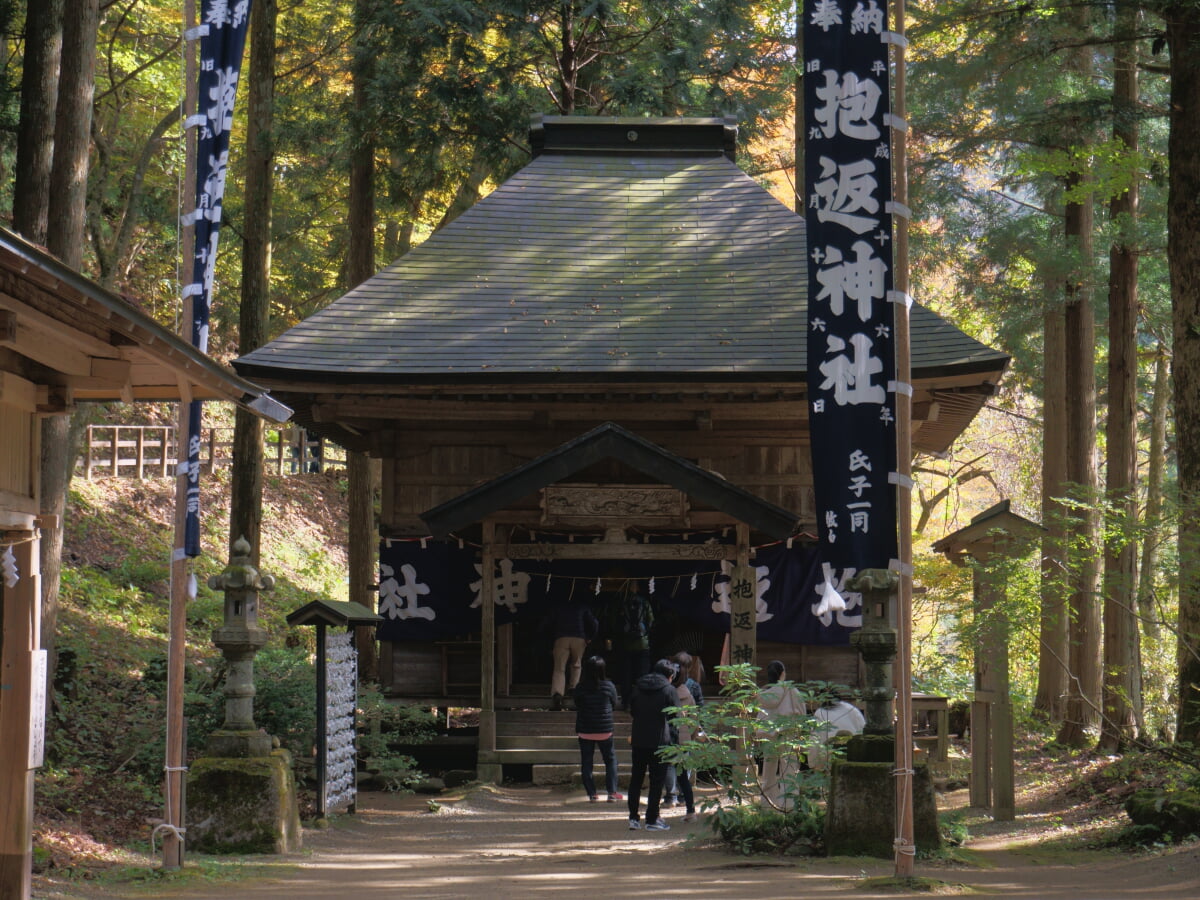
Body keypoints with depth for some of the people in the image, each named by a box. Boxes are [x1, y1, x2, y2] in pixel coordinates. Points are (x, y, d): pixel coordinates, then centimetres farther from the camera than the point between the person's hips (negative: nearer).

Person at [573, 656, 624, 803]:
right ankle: (612, 793, 10)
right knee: (610, 760, 13)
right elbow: (614, 705, 4)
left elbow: (577, 706, 4)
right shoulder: (609, 686, -9)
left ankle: (592, 794, 8)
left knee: (586, 762, 9)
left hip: (585, 731, 0)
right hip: (605, 730, 0)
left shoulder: (580, 687, -9)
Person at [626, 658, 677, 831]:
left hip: (638, 739, 4)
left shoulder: (637, 687, 7)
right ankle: (652, 820, 2)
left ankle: (633, 818, 13)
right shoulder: (669, 690, -8)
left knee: (636, 778, 13)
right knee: (656, 780, 2)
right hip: (659, 740, -4)